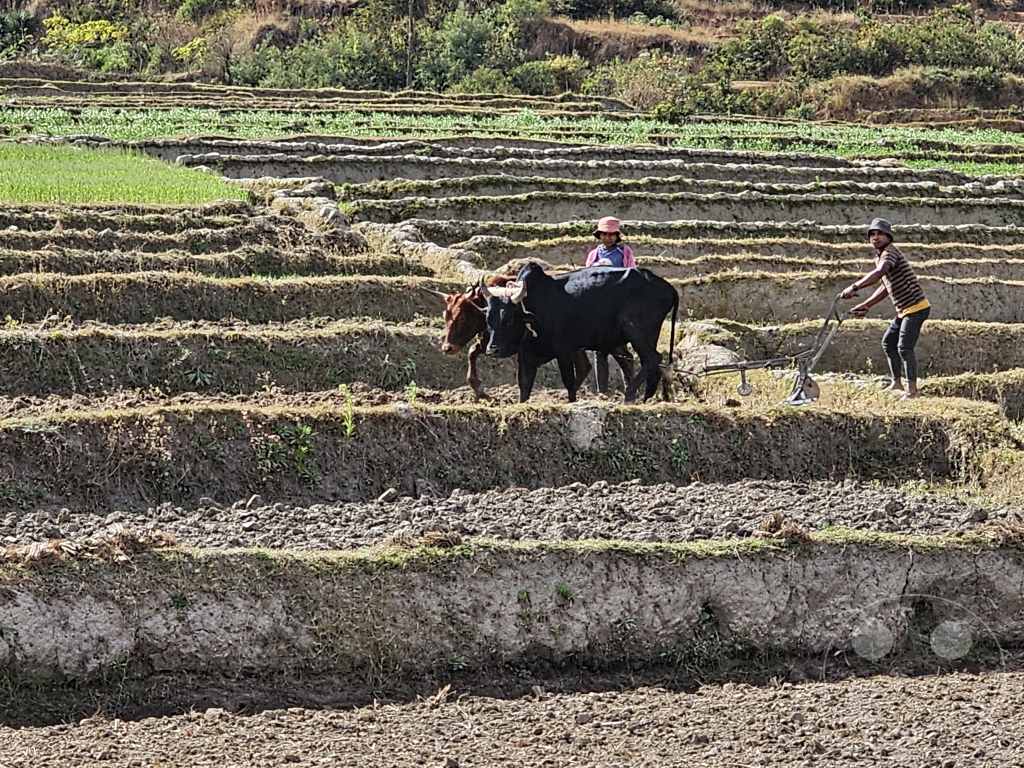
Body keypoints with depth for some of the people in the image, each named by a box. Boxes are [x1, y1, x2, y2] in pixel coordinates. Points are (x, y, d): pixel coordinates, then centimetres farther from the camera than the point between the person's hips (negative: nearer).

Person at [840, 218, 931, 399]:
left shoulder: (890, 252, -16)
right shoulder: (880, 257, 15)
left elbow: (878, 274, -35)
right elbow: (886, 287, 22)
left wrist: (854, 288, -43)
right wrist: (866, 305, 17)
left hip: (916, 307, -11)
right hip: (903, 310, 11)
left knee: (904, 347, -15)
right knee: (888, 342, 16)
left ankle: (912, 389, -14)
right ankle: (897, 384, 23)